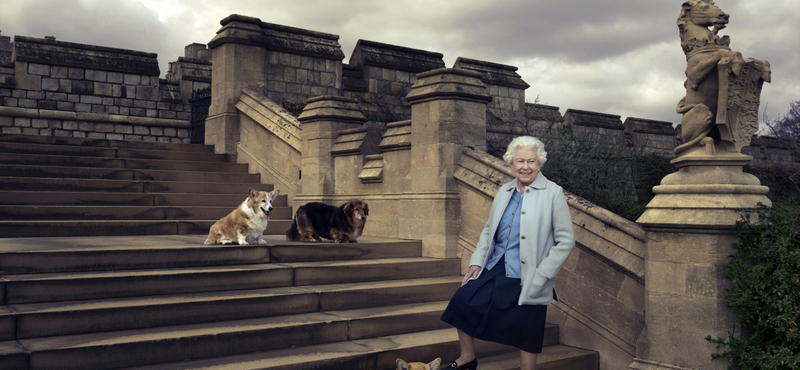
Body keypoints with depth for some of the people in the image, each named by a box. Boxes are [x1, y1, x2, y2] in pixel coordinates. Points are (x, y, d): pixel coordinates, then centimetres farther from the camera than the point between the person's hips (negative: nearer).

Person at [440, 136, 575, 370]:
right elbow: (489, 230, 16)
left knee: (526, 336, 4)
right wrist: (477, 261, 5)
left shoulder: (553, 194, -9)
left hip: (527, 279, -5)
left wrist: (540, 276, -14)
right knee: (462, 302, 2)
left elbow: (566, 241, -10)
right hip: (494, 269, 5)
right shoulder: (504, 191, 7)